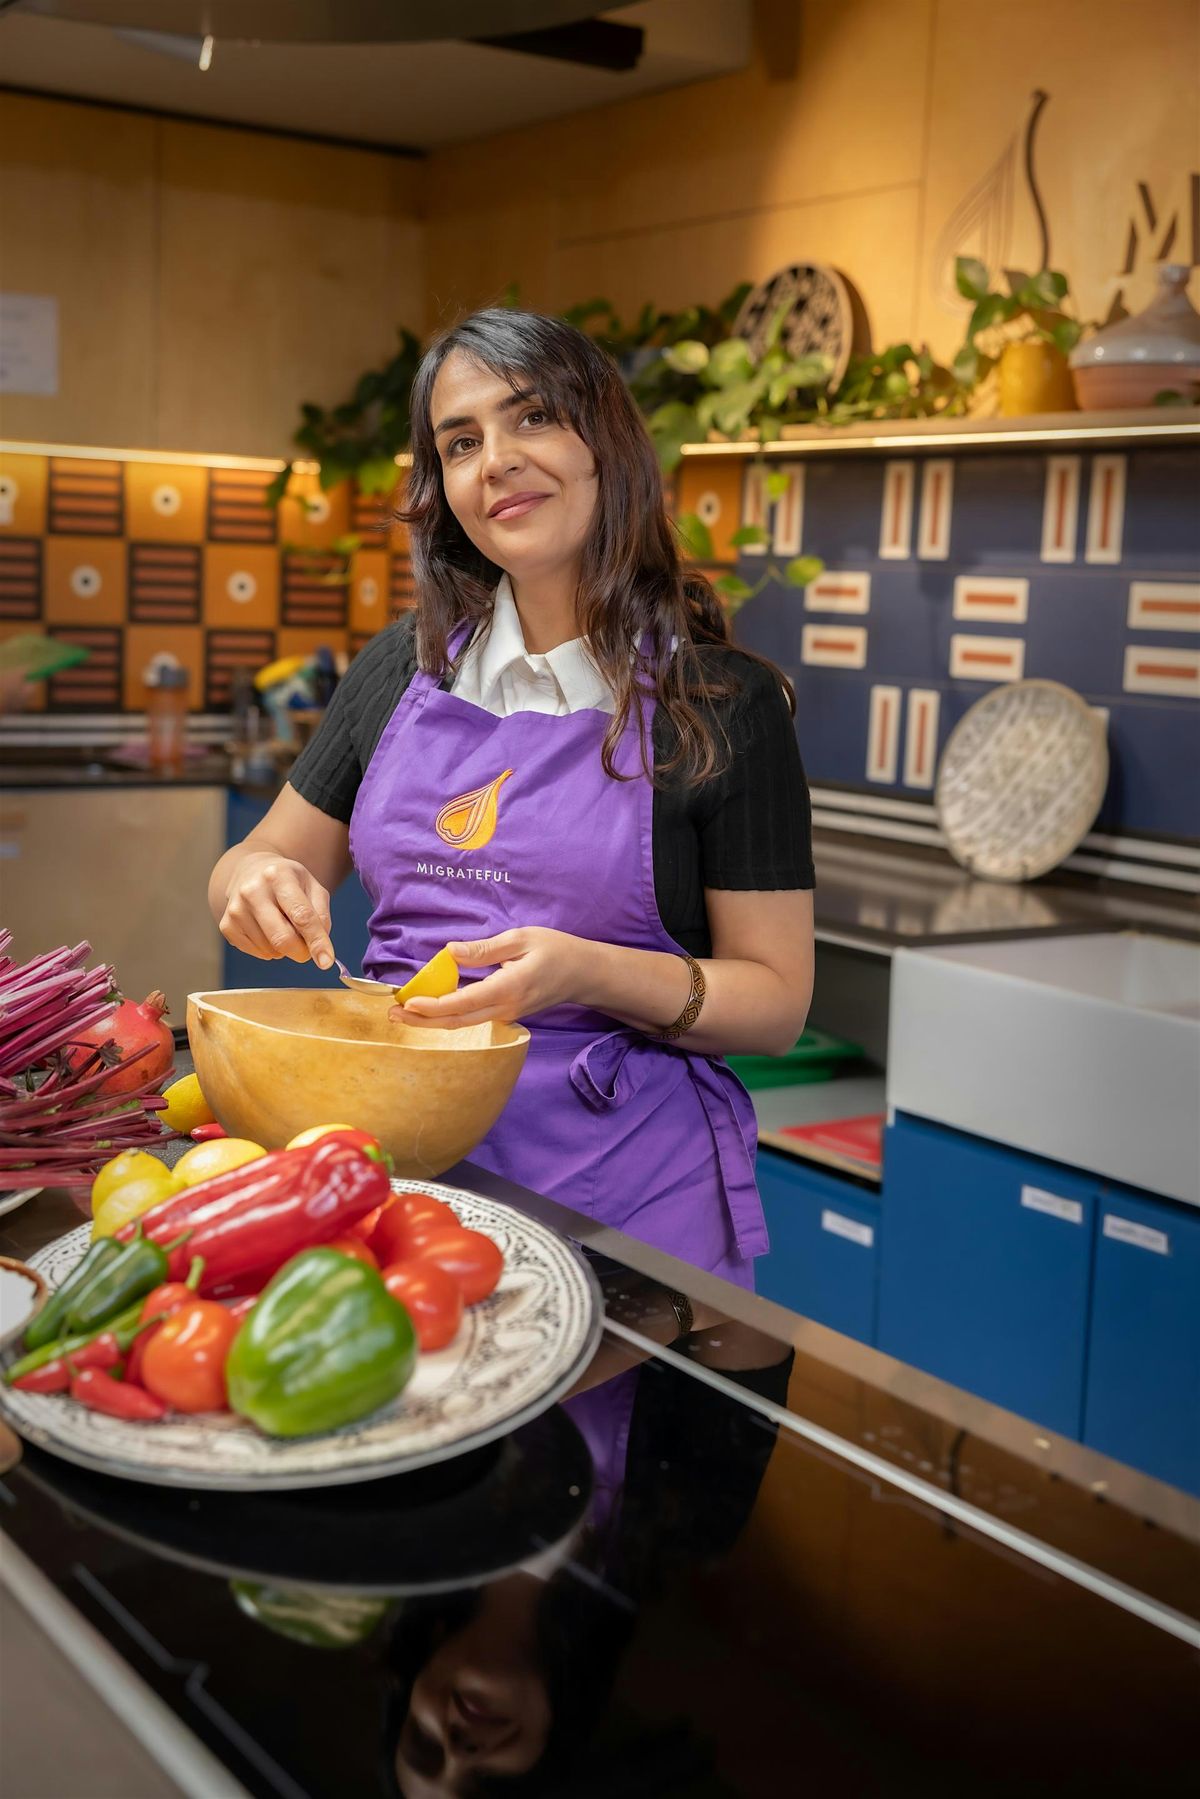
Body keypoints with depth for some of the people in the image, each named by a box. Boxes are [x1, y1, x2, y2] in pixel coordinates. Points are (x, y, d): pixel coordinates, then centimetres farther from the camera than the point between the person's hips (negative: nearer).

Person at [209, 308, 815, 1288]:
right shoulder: (403, 667, 4)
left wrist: (589, 973, -24)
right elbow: (252, 865, 14)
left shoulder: (720, 701, -8)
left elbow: (776, 1003, -7)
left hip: (622, 1182, -3)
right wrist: (264, 888, -10)